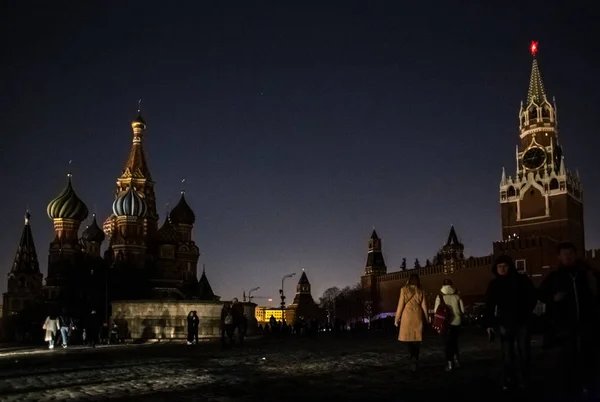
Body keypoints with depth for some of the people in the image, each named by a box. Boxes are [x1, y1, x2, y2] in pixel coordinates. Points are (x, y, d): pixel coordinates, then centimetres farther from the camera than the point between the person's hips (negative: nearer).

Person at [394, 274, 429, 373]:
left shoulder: (404, 290, -2)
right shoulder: (421, 292, 5)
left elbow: (400, 305, -3)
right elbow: (424, 307, 6)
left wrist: (397, 318, 4)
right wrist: (426, 319, 16)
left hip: (407, 317, -2)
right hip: (418, 318, 2)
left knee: (408, 338, 3)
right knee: (416, 339, 10)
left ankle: (413, 358, -16)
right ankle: (415, 361, 10)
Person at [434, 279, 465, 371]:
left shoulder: (440, 297, -6)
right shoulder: (457, 296, 0)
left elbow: (436, 310, -9)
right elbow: (463, 310, 1)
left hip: (446, 322, -2)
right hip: (457, 322, 2)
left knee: (447, 343, 7)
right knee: (454, 342, 20)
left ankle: (450, 364, 3)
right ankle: (456, 360, 15)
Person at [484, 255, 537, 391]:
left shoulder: (522, 280, 1)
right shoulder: (494, 285, 4)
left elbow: (532, 298, 9)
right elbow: (489, 306, 3)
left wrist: (526, 313, 0)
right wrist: (489, 324, -3)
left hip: (522, 322, 0)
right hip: (504, 323, 0)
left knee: (524, 352, 1)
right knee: (507, 354, 0)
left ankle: (522, 379, 14)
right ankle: (509, 380, 5)